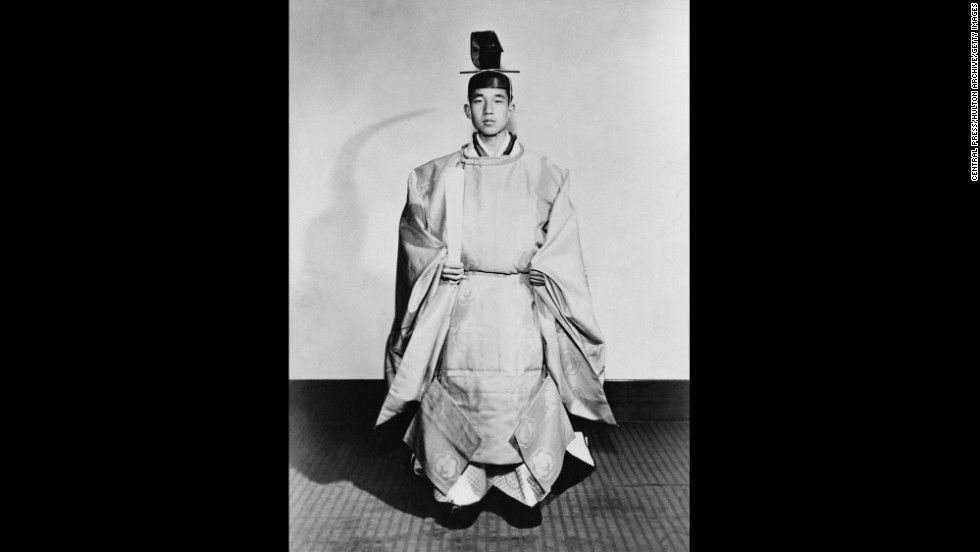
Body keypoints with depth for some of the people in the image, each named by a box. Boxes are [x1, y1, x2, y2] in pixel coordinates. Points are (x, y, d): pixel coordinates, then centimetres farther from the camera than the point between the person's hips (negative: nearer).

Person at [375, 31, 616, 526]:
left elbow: (562, 236, 6)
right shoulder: (440, 175, 8)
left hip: (521, 304, 0)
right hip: (459, 303, 1)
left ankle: (529, 489, 15)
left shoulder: (542, 175, 6)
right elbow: (414, 229, 13)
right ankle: (463, 487, 16)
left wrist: (540, 267, -8)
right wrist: (440, 261, -1)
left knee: (525, 389, -3)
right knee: (458, 391, -1)